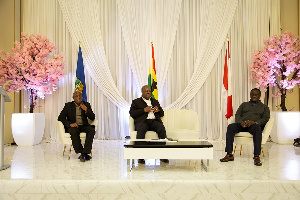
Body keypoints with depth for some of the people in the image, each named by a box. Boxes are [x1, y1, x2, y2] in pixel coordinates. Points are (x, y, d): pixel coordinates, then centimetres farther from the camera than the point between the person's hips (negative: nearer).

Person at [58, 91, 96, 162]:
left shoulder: (86, 105, 12)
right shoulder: (68, 105, 7)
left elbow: (92, 118, 7)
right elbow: (61, 117, -1)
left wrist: (86, 110, -11)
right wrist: (70, 124, -18)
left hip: (84, 126, 2)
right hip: (73, 126, -2)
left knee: (92, 130, -31)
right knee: (74, 131, -37)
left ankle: (85, 153, -31)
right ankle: (81, 152, -29)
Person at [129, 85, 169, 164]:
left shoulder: (155, 101, 30)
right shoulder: (136, 102, 18)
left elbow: (162, 114, 26)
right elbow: (132, 113, 3)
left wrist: (158, 110, 2)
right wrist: (144, 110, -7)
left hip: (154, 121, 3)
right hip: (142, 121, -3)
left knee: (162, 129, -31)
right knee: (141, 130, -38)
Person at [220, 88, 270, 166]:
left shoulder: (264, 107, 22)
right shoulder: (244, 104, 28)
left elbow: (265, 119, 5)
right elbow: (237, 115, 13)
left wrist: (254, 122, -16)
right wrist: (241, 122, -11)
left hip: (254, 125, -2)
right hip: (242, 124, 2)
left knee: (257, 128, -40)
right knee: (230, 127, -30)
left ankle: (257, 156, -41)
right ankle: (229, 155, -33)